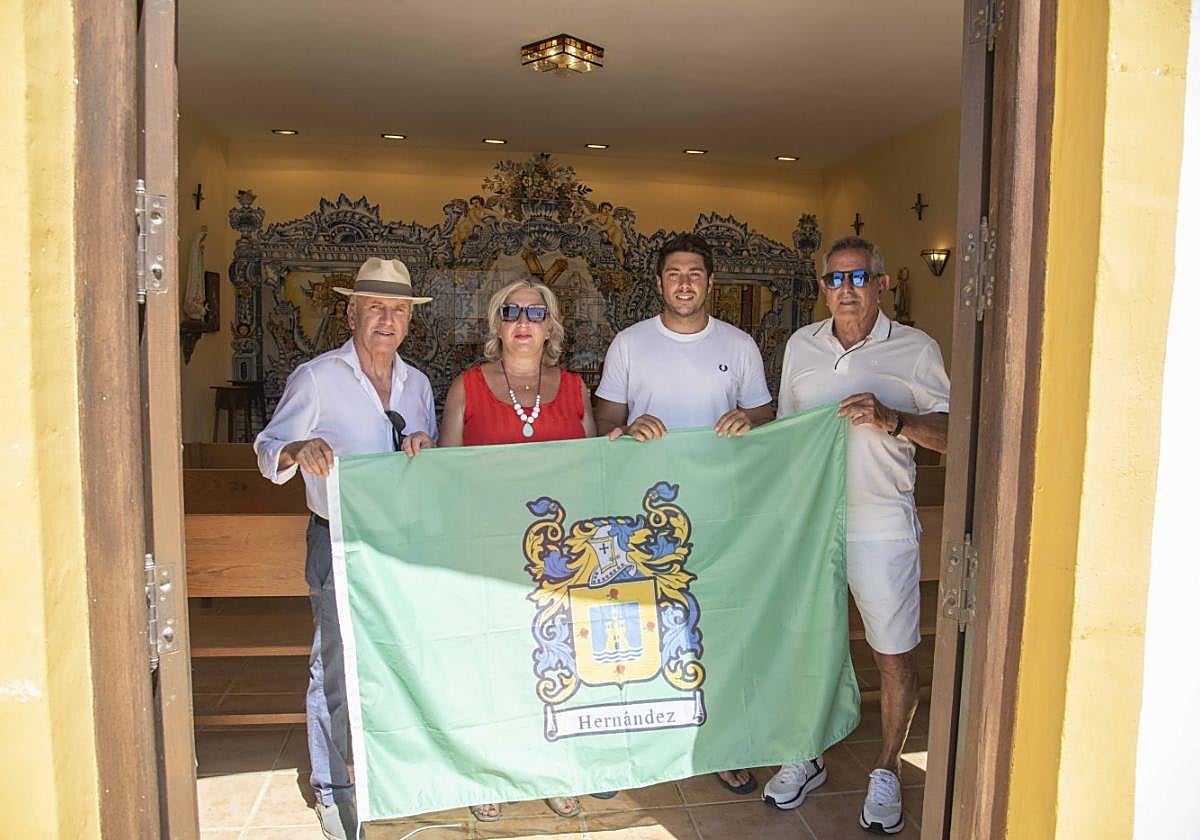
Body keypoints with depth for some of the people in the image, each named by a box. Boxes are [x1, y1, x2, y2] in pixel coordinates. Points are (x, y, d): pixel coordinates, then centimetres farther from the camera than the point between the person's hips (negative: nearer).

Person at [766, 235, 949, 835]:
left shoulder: (916, 349, -3)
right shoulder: (800, 345, 8)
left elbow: (949, 433, -6)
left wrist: (890, 418, -24)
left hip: (881, 525, -3)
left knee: (894, 653, 5)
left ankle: (886, 772, 26)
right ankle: (807, 757, 31)